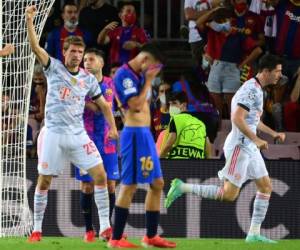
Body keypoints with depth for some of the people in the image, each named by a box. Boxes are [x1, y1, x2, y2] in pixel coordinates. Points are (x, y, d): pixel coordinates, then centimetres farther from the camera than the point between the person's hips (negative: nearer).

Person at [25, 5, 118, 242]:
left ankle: (105, 226, 1)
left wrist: (113, 128, 7)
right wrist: (30, 21, -25)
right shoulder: (54, 68, 0)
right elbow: (35, 47, -14)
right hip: (53, 134, -3)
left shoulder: (88, 79, 8)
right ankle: (37, 229, 9)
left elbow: (103, 104, 18)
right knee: (44, 180, -2)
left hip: (78, 135, 3)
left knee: (100, 175, -5)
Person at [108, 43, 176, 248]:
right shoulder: (124, 74, -13)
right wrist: (149, 81, -13)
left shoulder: (140, 75, 15)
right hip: (134, 133, -10)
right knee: (130, 185, -8)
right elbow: (136, 104, -20)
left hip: (145, 133, 10)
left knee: (157, 183, 11)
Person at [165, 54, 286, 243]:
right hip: (240, 146, -10)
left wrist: (273, 133, 24)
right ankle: (182, 188, -4)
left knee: (266, 187, 7)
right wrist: (256, 140, -24)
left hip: (250, 148, 10)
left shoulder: (257, 90, 16)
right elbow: (237, 118, -26)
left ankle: (254, 233, 9)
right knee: (230, 194, -11)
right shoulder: (251, 90, -17)